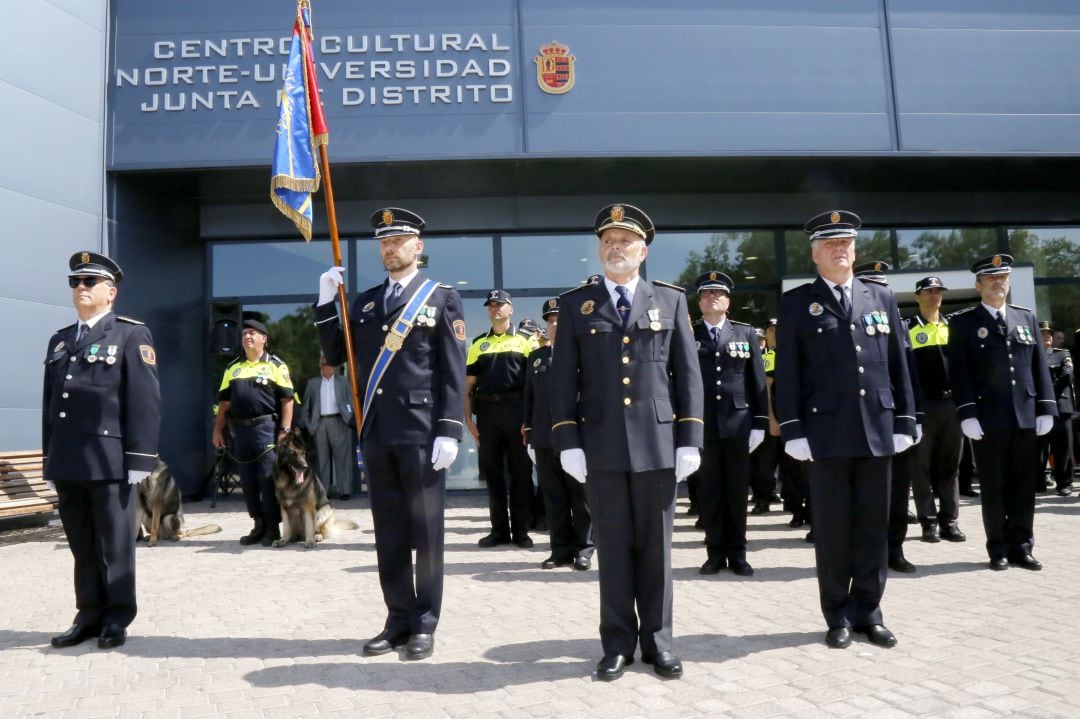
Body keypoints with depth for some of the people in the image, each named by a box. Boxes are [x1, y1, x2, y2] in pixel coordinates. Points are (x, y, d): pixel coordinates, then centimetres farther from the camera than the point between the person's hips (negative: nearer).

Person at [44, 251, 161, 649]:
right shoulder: (59, 341, 18)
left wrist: (139, 460, -13)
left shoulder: (132, 334, 0)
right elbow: (49, 403, 20)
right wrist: (50, 458, 15)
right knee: (81, 545, 12)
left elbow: (145, 402, -8)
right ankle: (89, 615, 22)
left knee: (114, 545, 2)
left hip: (110, 462, -6)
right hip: (67, 463, 6)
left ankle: (117, 619, 12)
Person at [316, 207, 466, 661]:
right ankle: (399, 620, 20)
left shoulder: (442, 298, 3)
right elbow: (335, 355, 14)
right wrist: (326, 303, 5)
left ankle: (425, 624, 13)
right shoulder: (365, 302, 17)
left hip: (421, 431, -4)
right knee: (388, 533, 9)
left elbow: (452, 372, -3)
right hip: (376, 433, 5)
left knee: (426, 532, 3)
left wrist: (448, 430, -12)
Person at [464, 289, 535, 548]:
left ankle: (521, 530, 9)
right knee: (492, 473, 6)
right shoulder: (478, 344, 14)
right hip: (487, 411, 3)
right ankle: (499, 529, 15)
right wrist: (468, 418, 2)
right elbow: (469, 385, 12)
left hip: (516, 409, -3)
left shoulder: (525, 340, 6)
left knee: (520, 472, 1)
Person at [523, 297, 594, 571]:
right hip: (545, 439, 4)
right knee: (553, 498, 8)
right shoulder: (536, 357, 15)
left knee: (580, 497, 4)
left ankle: (583, 549, 13)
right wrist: (529, 433, 12)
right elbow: (529, 397, 16)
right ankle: (561, 549, 16)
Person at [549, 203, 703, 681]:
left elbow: (688, 374, 6)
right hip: (601, 445, 0)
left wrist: (690, 440, -2)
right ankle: (618, 644, 18)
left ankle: (658, 642, 21)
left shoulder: (671, 300, 10)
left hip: (658, 442, 0)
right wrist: (567, 442, -4)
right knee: (613, 548, 6)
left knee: (655, 547, 8)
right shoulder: (575, 305, 9)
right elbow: (563, 379, 4)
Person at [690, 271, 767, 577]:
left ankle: (737, 553, 17)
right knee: (709, 491, 6)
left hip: (737, 424, 1)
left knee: (737, 490, 7)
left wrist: (760, 422, 1)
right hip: (701, 425, -1)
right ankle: (716, 552, 16)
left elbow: (757, 381, 7)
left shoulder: (746, 333, 9)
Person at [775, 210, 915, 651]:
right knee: (832, 528, 4)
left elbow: (897, 365, 12)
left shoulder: (881, 298, 13)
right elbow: (787, 373, -1)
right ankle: (839, 617, 16)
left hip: (877, 431, 3)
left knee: (873, 526, 8)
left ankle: (868, 613, 20)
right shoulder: (796, 303, 3)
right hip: (825, 434, -3)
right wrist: (793, 430, -8)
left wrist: (904, 421, 6)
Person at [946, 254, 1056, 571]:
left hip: (1026, 417, 4)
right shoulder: (963, 322, 2)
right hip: (988, 418, -3)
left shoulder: (1027, 317, 15)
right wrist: (967, 414, -12)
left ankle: (1021, 547, 17)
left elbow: (1039, 366, 12)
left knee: (1024, 486, 7)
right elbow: (959, 373, -4)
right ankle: (999, 550, 12)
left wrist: (1046, 408, 4)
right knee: (993, 488, 3)